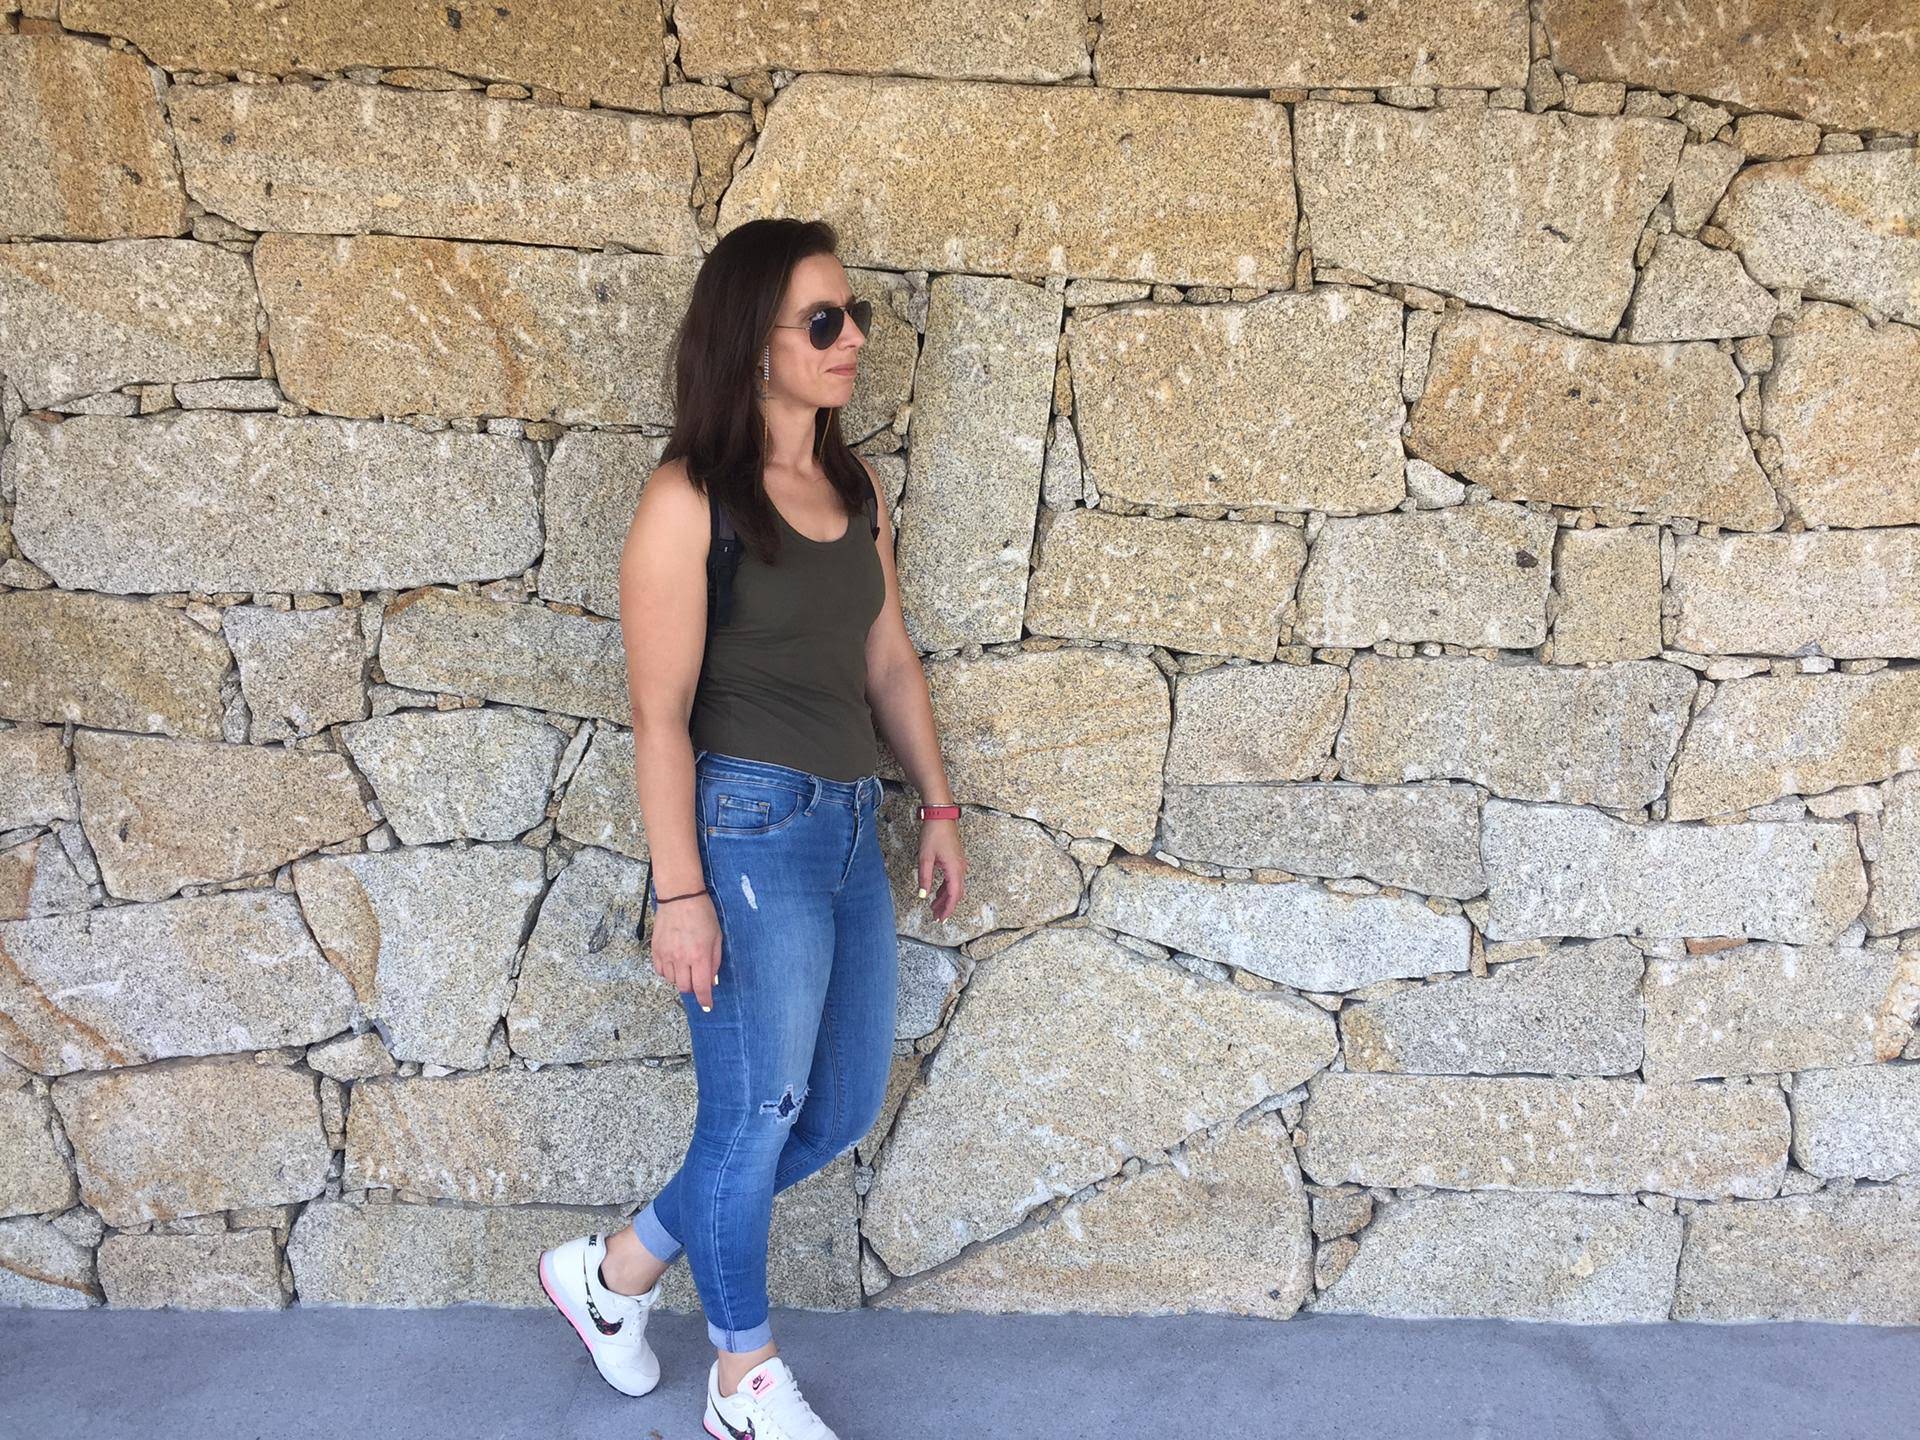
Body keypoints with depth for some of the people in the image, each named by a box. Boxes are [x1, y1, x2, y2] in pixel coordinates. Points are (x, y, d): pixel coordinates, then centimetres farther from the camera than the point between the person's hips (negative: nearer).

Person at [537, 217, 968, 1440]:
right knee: (756, 1115, 7)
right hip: (749, 830, -8)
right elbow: (661, 713, -14)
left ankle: (621, 1269, 35)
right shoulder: (690, 501, -12)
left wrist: (938, 804, 14)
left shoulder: (856, 487, 9)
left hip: (850, 827, 8)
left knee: (845, 1107, 17)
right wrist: (679, 893, -15)